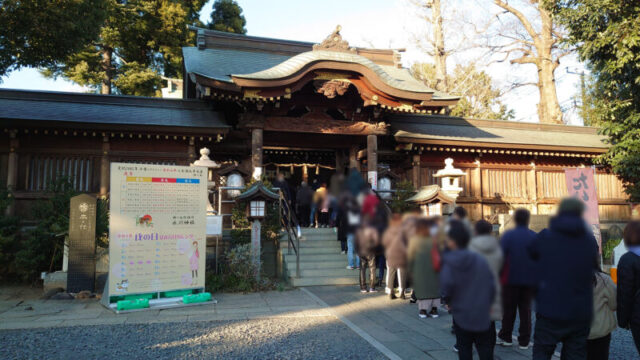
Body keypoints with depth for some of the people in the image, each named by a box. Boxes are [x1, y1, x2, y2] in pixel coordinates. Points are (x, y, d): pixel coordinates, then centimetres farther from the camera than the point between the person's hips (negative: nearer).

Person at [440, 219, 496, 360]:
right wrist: (487, 303, 12)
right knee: (485, 348, 15)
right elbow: (492, 285, 0)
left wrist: (449, 302, 3)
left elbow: (446, 289, -17)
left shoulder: (448, 264, -14)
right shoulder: (481, 260, -4)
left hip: (461, 314, -2)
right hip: (483, 316, 3)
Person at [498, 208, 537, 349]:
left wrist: (500, 275, -1)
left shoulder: (508, 235, -10)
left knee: (509, 309, 10)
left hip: (511, 279, -2)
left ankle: (505, 337, 19)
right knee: (526, 309, 11)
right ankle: (524, 340, 15)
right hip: (529, 279, 2)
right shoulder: (535, 236, -2)